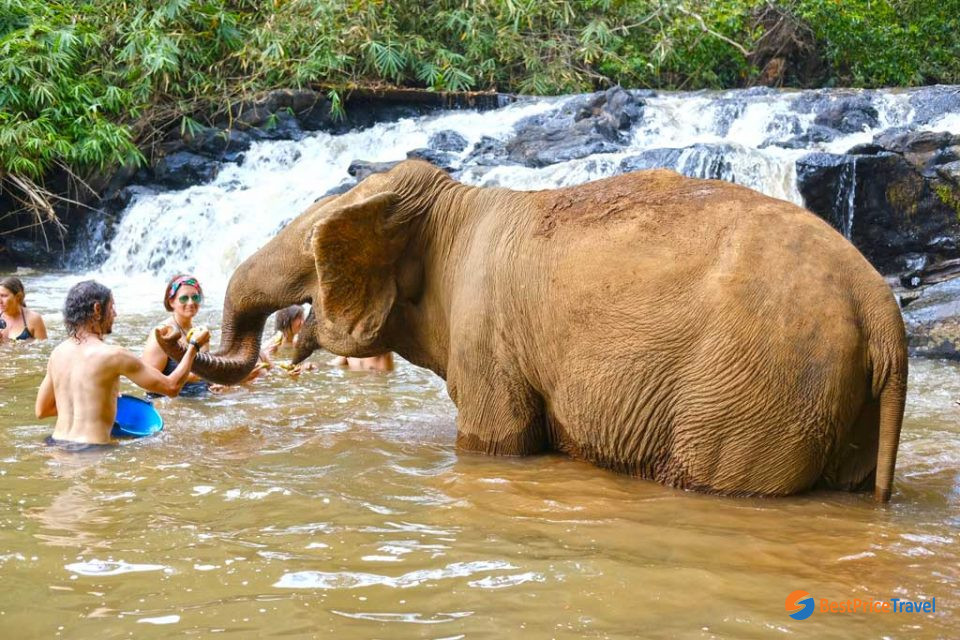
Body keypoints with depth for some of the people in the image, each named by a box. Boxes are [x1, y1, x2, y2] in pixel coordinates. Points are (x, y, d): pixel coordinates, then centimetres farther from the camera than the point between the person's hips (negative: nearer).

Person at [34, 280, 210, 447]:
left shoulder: (58, 352, 8)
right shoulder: (113, 355, -11)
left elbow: (42, 410, 18)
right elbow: (171, 387, -5)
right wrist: (194, 345, 8)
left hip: (57, 444, 7)